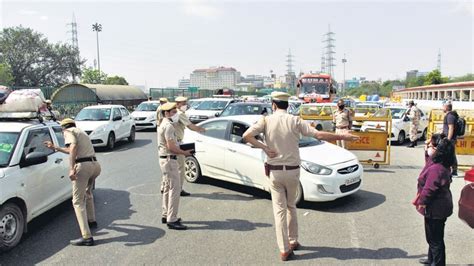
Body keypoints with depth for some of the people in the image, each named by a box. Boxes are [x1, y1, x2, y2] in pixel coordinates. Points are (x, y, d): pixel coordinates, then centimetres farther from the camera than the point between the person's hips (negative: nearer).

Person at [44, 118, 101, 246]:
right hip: (95, 164, 8)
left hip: (83, 166, -8)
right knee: (87, 193, 33)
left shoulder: (69, 131, 5)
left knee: (78, 201, -5)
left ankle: (87, 237, -11)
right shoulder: (81, 132, 30)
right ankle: (92, 221, 45)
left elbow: (73, 148, -15)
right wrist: (55, 147, 50)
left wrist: (71, 169, -22)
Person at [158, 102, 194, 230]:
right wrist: (184, 152, -11)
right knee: (175, 189, -9)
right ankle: (172, 220, -7)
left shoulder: (164, 124, 16)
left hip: (165, 159, 11)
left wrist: (182, 149, 13)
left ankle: (165, 215, 27)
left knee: (168, 188, 18)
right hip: (169, 159, -11)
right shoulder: (168, 126, -17)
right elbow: (171, 147, -22)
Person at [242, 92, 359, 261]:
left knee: (279, 210, 4)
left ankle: (284, 250, 5)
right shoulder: (295, 121, -5)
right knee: (291, 206, 20)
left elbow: (246, 136, -14)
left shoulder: (266, 120, -4)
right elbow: (319, 135, -10)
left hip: (274, 171, -1)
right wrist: (343, 137, 0)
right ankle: (293, 241, 30)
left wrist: (264, 148, -10)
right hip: (292, 171, 1)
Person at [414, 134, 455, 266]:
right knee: (433, 236, 26)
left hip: (435, 209, -11)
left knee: (435, 238, 4)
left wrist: (421, 202, -11)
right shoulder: (439, 163, 3)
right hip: (438, 206, 11)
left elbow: (429, 189, -26)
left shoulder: (436, 168, -29)